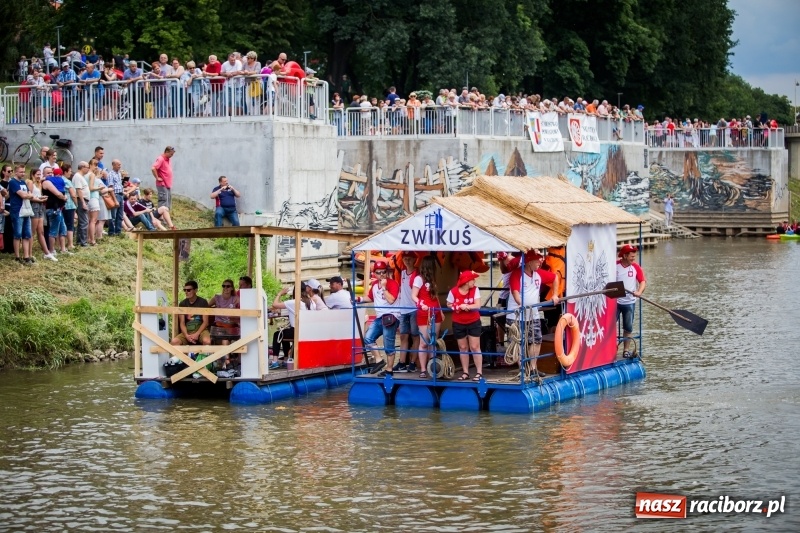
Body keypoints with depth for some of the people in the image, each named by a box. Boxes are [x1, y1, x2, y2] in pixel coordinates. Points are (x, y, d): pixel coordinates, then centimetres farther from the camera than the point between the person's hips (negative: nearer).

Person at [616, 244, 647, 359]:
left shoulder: (636, 267, -2)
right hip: (615, 301, -2)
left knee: (628, 328, 7)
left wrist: (639, 291, -21)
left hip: (629, 302, 2)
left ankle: (626, 350, 16)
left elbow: (643, 281, -3)